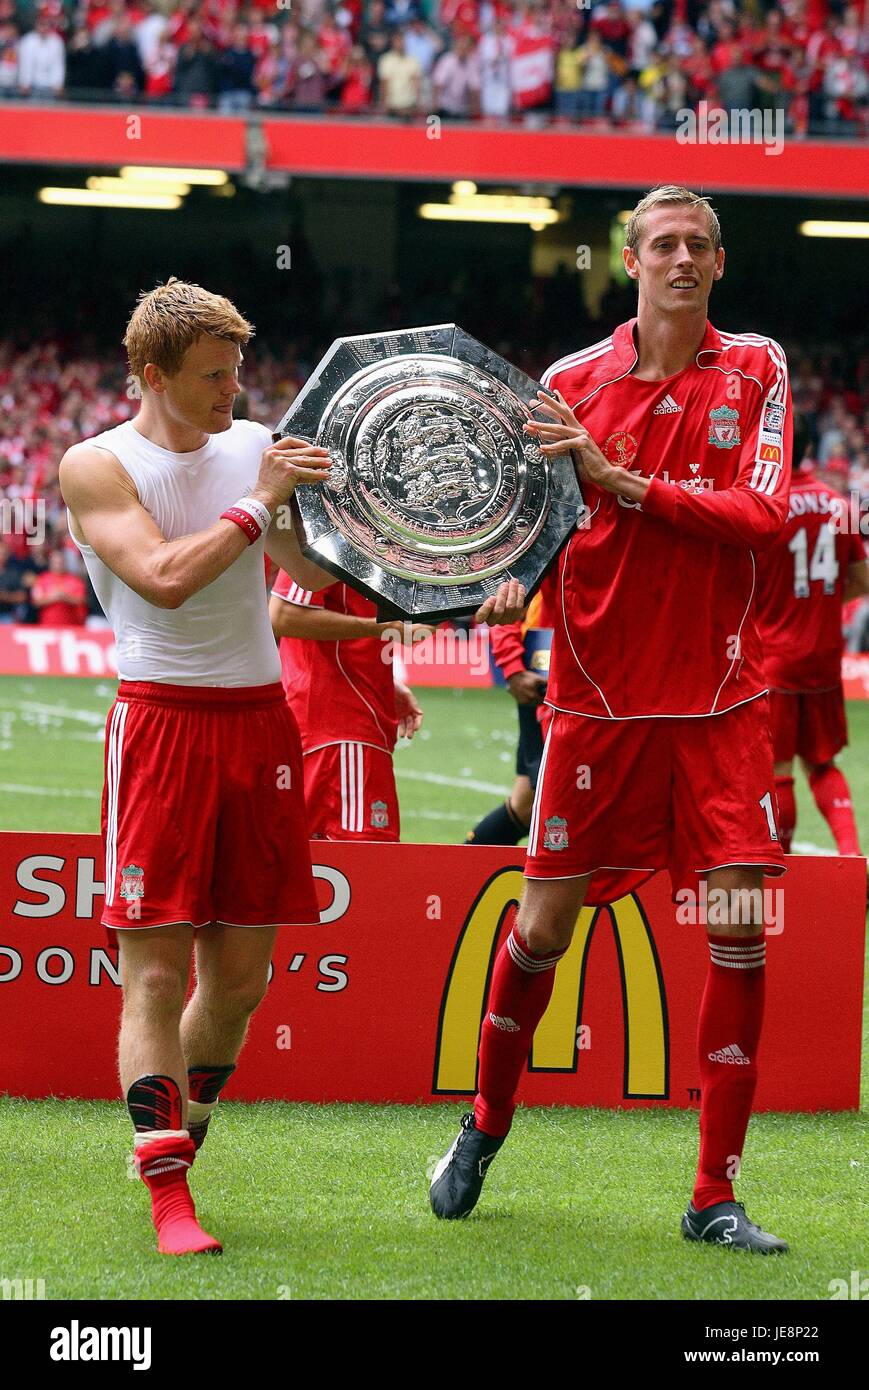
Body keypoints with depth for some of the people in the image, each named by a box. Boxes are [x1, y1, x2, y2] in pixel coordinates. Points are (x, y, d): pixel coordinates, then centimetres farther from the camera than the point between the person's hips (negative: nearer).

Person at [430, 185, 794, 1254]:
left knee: (738, 935, -7)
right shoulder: (573, 380, 2)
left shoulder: (755, 370, 2)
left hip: (719, 703, 0)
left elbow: (760, 515, -12)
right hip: (597, 696, 0)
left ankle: (715, 1197, 2)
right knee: (545, 924, 3)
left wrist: (621, 479, -19)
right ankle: (486, 1126, 28)